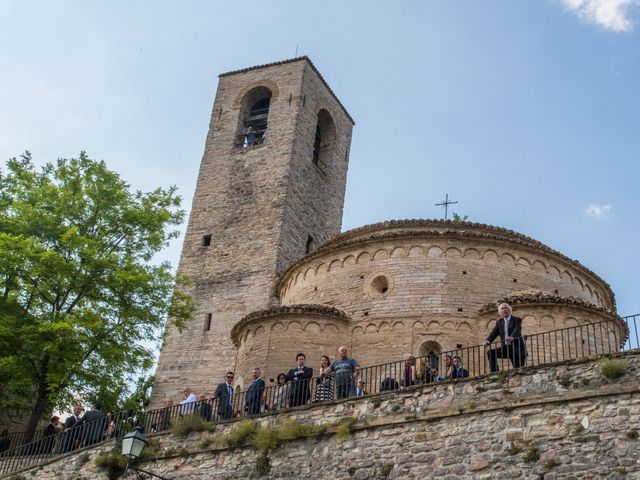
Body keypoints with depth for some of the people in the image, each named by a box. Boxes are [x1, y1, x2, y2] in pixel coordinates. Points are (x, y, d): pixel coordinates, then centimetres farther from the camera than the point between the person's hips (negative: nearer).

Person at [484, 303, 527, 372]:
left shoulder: (517, 320, -2)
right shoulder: (499, 322, 13)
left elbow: (517, 330, -22)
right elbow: (494, 333, 0)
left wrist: (512, 337, -45)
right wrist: (488, 341, -22)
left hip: (516, 348, -4)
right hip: (505, 347, 4)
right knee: (490, 352, -18)